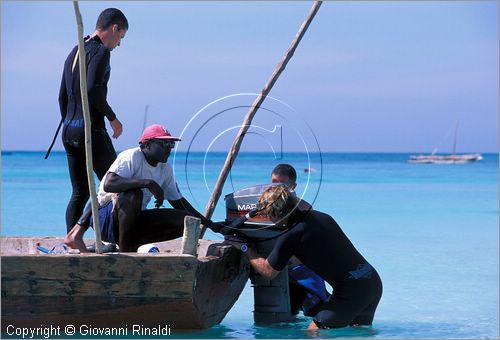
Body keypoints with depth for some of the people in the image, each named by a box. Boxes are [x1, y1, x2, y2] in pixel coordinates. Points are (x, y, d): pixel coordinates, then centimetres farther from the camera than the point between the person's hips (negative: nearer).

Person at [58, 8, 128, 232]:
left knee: (80, 193, 8)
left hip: (69, 130, 8)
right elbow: (93, 89, -23)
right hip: (91, 130, -8)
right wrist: (113, 118, -13)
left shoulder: (74, 53, 19)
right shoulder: (101, 51, -9)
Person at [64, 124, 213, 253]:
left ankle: (131, 246, -3)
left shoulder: (166, 170, 6)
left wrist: (207, 222, 14)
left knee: (185, 221, -8)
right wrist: (149, 183, -40)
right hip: (106, 219, -7)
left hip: (133, 221, 8)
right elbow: (108, 184, -35)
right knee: (134, 194, -37)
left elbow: (178, 201, 19)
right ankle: (124, 251, -25)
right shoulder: (132, 157, -18)